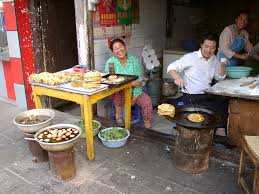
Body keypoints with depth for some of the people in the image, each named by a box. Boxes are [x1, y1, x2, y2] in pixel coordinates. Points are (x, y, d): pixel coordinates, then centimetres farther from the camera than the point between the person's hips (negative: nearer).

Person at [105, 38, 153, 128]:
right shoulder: (110, 62, -11)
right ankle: (118, 116, -11)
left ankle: (147, 125, -1)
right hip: (118, 92, -2)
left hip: (133, 91, 2)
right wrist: (130, 83, -26)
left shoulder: (134, 60, -4)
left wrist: (134, 97, -14)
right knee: (118, 93, -34)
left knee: (147, 101, -18)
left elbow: (139, 80, -6)